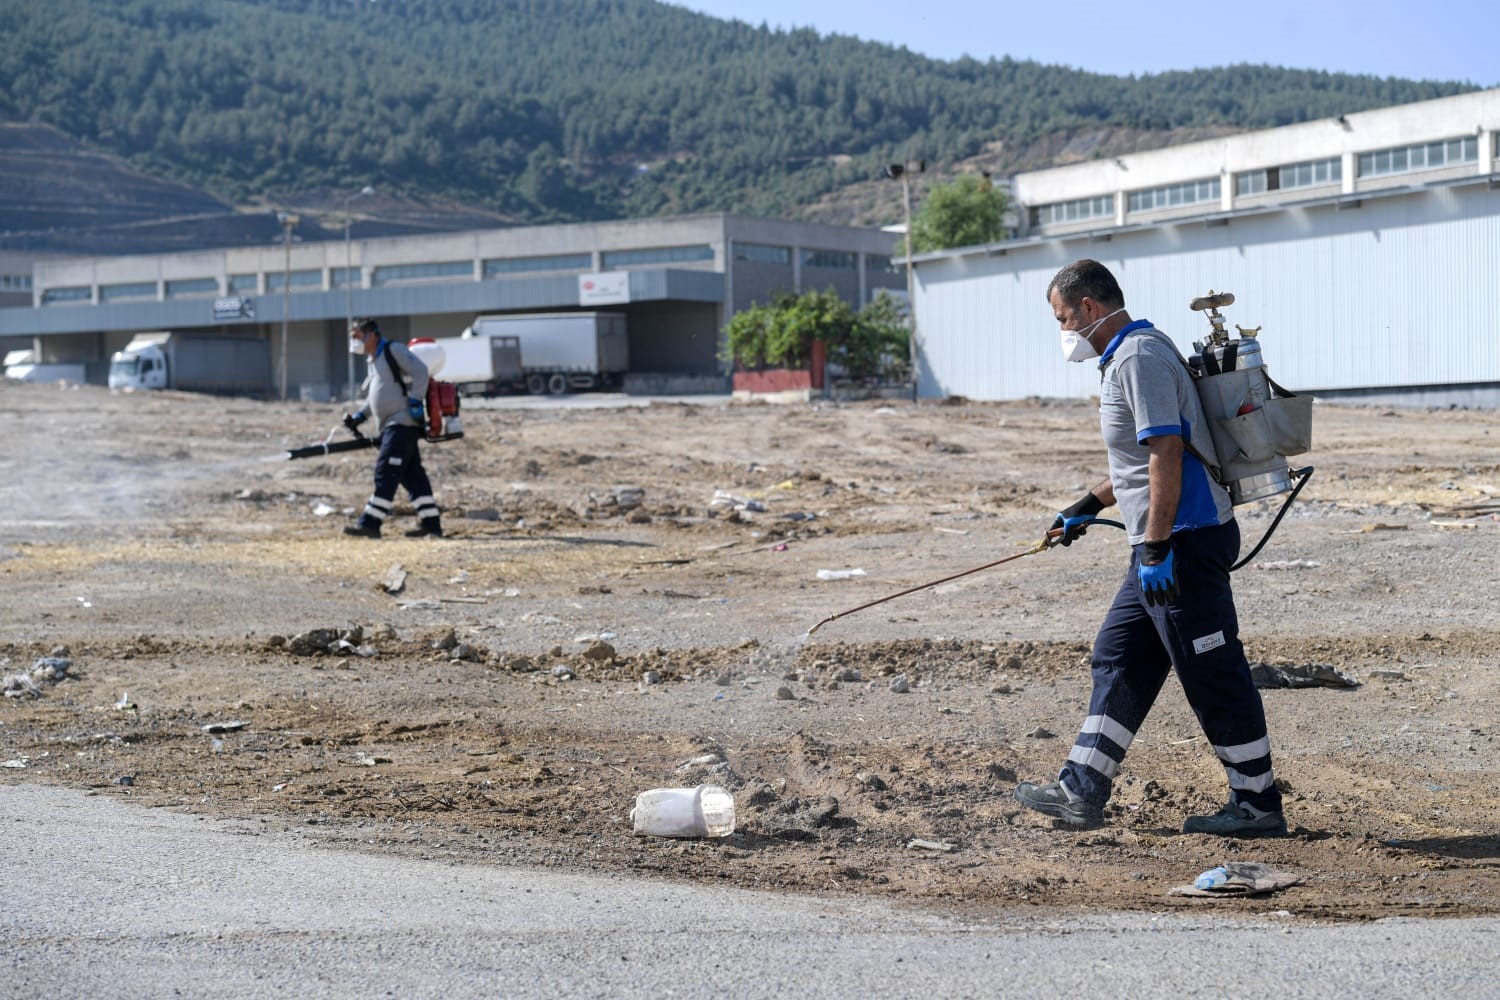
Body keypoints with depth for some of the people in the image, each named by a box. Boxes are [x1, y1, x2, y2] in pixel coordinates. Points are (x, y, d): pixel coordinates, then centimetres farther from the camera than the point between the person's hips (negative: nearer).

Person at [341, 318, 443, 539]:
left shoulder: (393, 350, -5)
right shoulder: (374, 361, 23)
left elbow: (420, 371, -13)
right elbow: (374, 398, 28)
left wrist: (414, 401, -20)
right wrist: (359, 416, 15)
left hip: (402, 422, -10)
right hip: (391, 427, 10)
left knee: (386, 473, -13)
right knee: (412, 474, 8)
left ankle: (370, 523, -17)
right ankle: (430, 523, 10)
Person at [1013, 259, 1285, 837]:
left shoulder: (1140, 357, -15)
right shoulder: (1126, 357, 18)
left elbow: (1166, 456, -22)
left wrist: (1157, 549, -23)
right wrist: (1089, 507, 30)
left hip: (1187, 539, -11)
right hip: (1166, 545, 11)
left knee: (1213, 675, -4)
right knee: (1119, 660, 14)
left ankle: (1258, 805, 4)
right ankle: (1081, 792, 19)